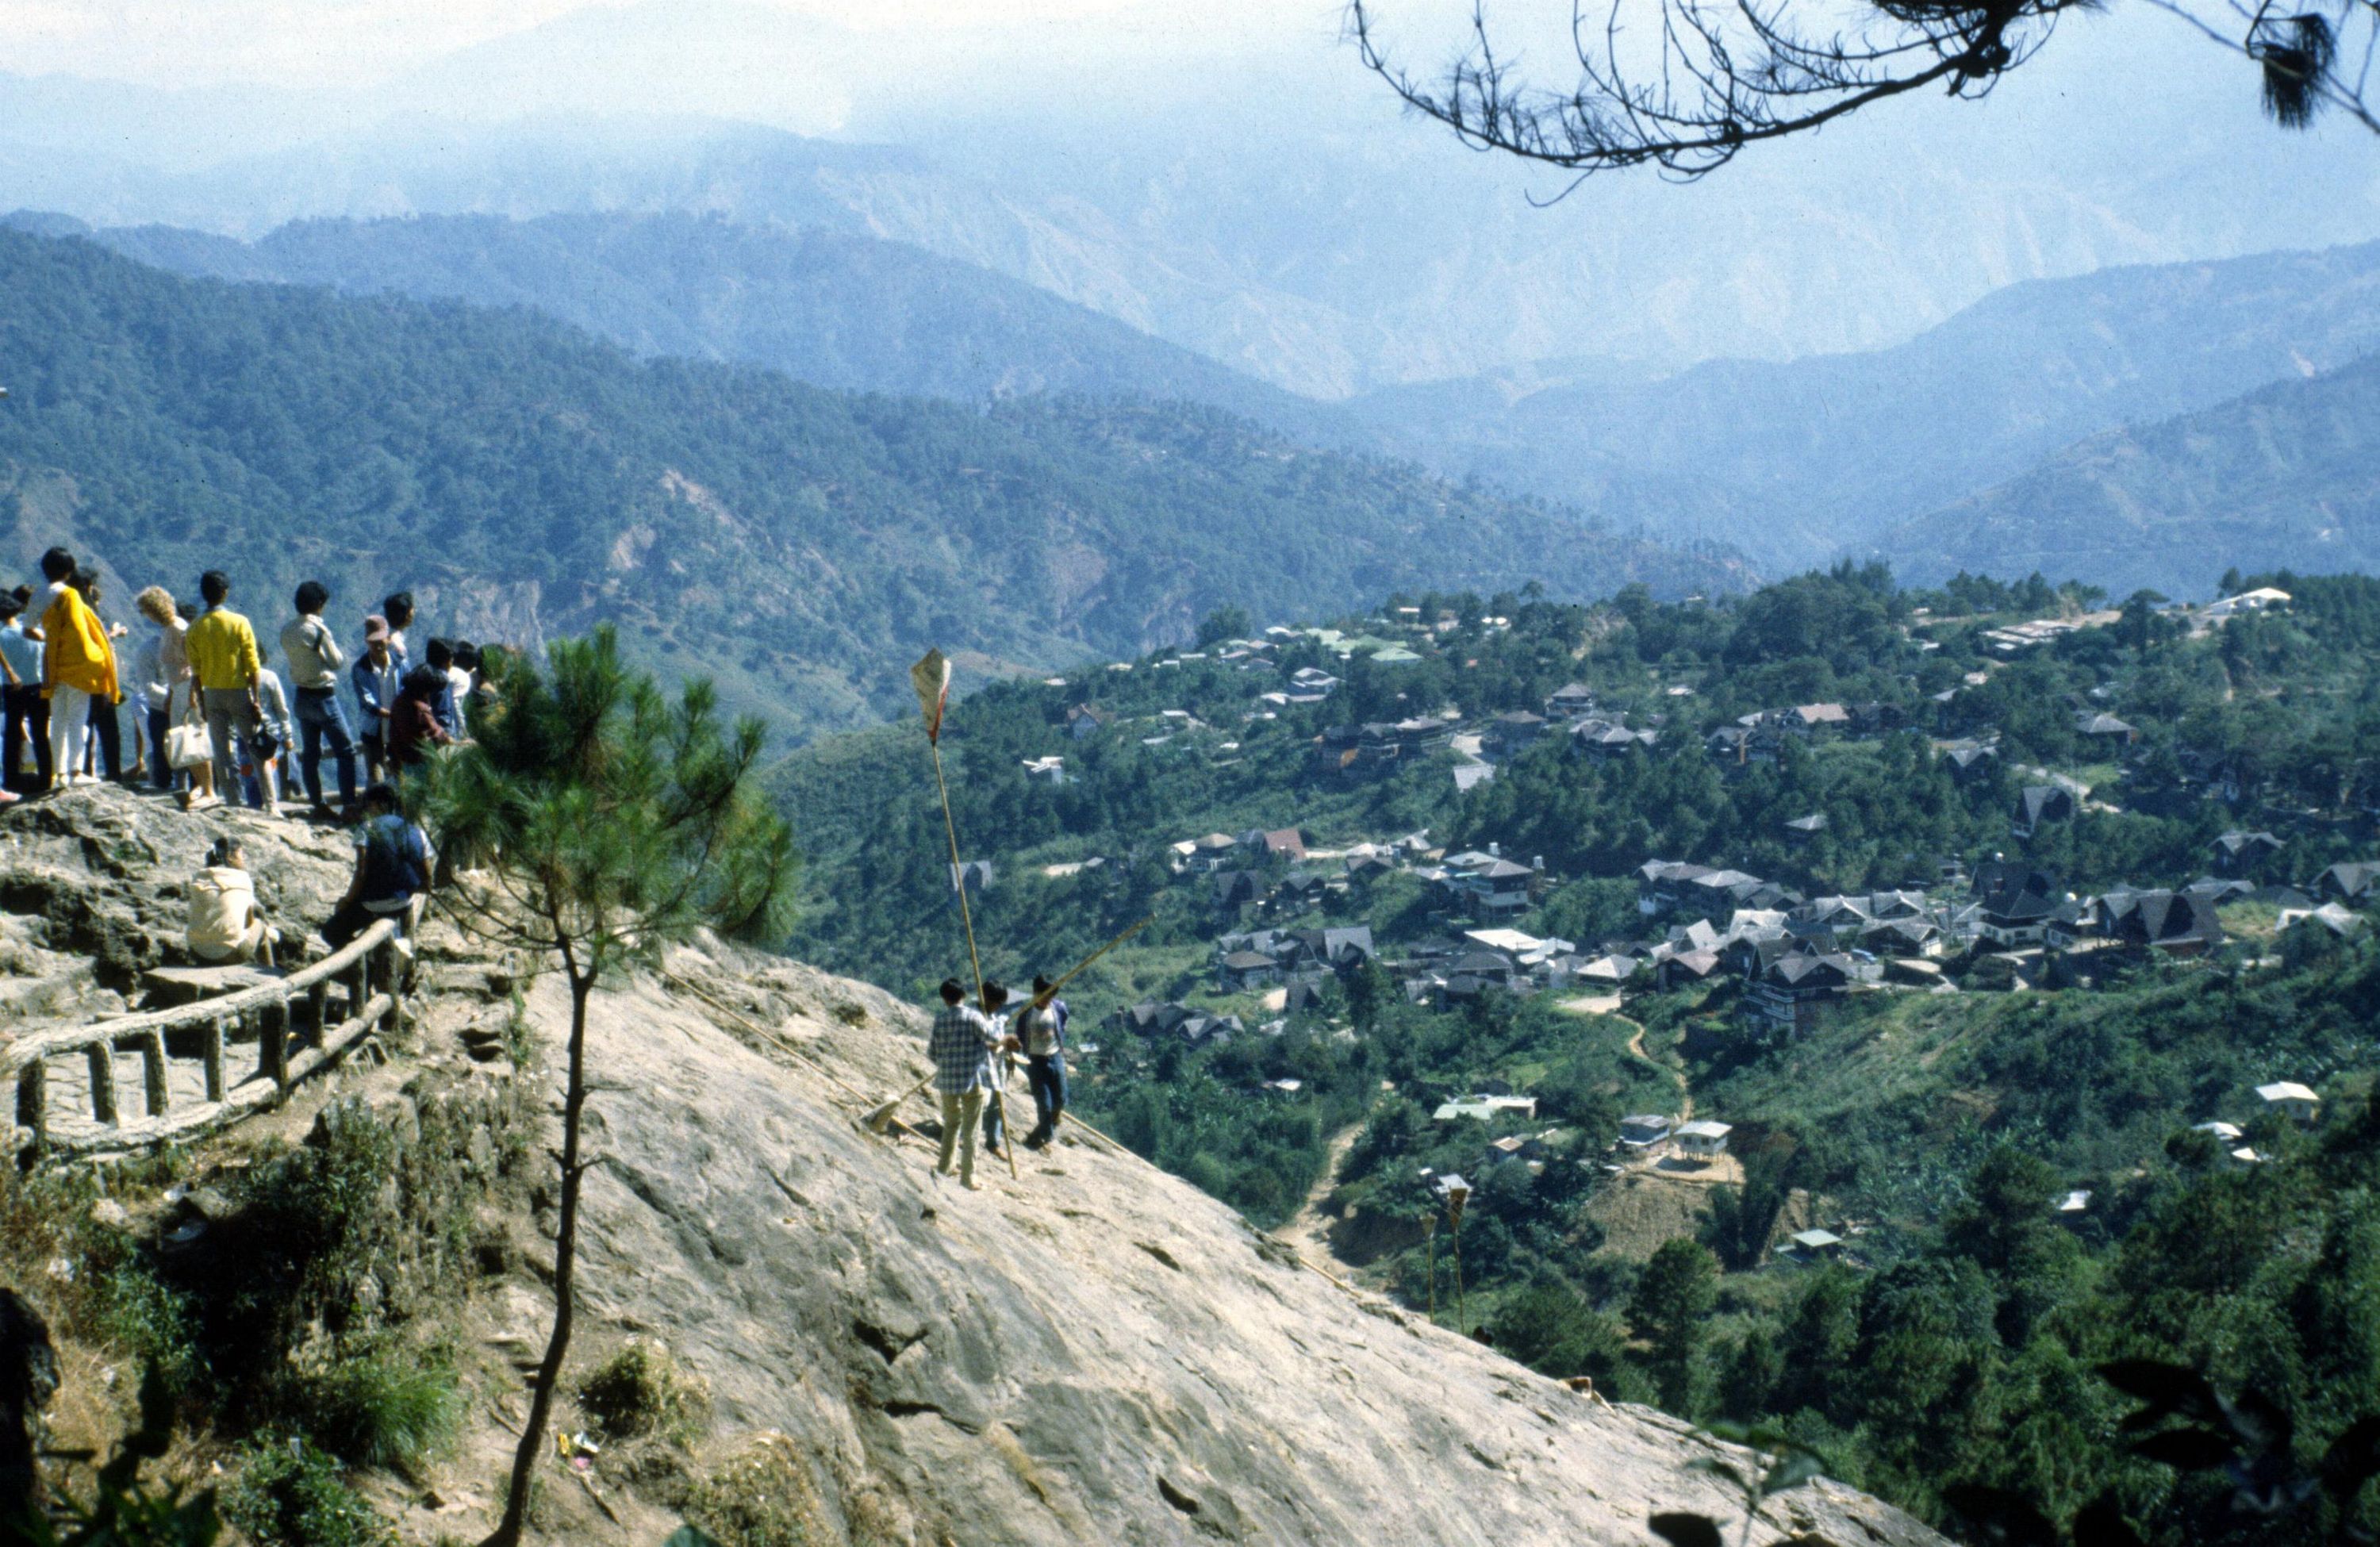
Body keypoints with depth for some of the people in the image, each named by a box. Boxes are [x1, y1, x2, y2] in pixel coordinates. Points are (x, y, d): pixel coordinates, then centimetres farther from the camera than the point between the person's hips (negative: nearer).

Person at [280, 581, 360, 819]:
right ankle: (349, 806, -10)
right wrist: (341, 653, 7)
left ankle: (319, 804, 16)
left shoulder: (288, 630, 5)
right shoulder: (318, 628, -17)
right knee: (346, 750, -3)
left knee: (311, 753, 12)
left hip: (302, 696, 7)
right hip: (323, 695, -7)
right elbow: (336, 661, -12)